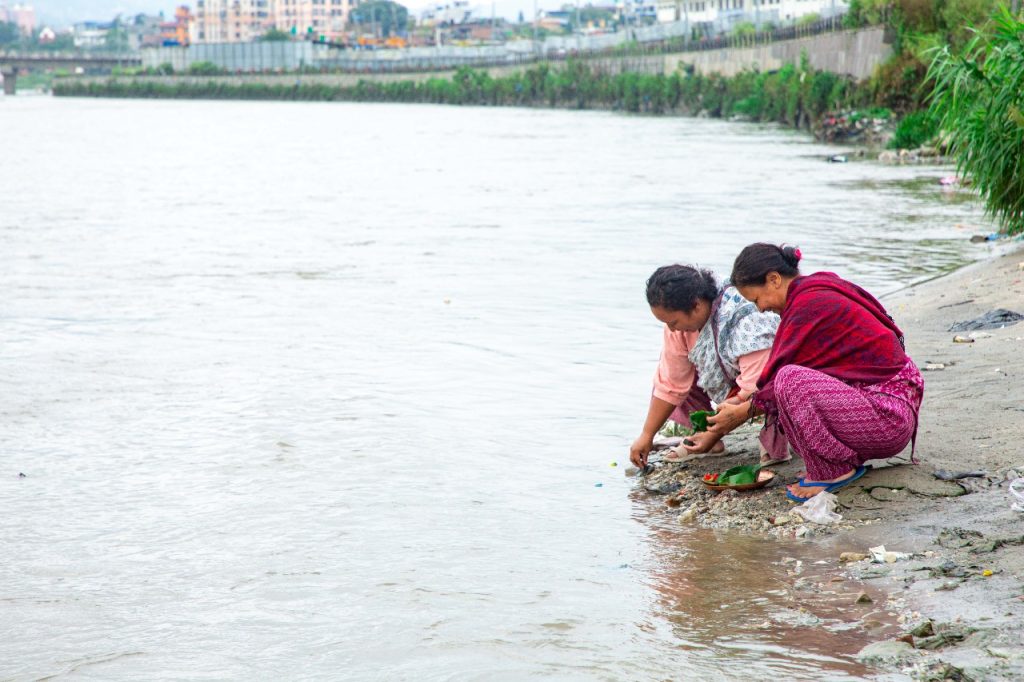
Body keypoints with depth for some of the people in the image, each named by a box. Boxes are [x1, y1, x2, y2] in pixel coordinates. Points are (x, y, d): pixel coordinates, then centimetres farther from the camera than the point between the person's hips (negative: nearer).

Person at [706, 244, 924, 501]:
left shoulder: (809, 304, -17)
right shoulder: (819, 288, 13)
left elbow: (781, 374, -13)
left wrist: (742, 413, 1)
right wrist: (745, 400, 17)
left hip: (889, 419, -10)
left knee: (789, 381, -27)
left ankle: (834, 470, -11)